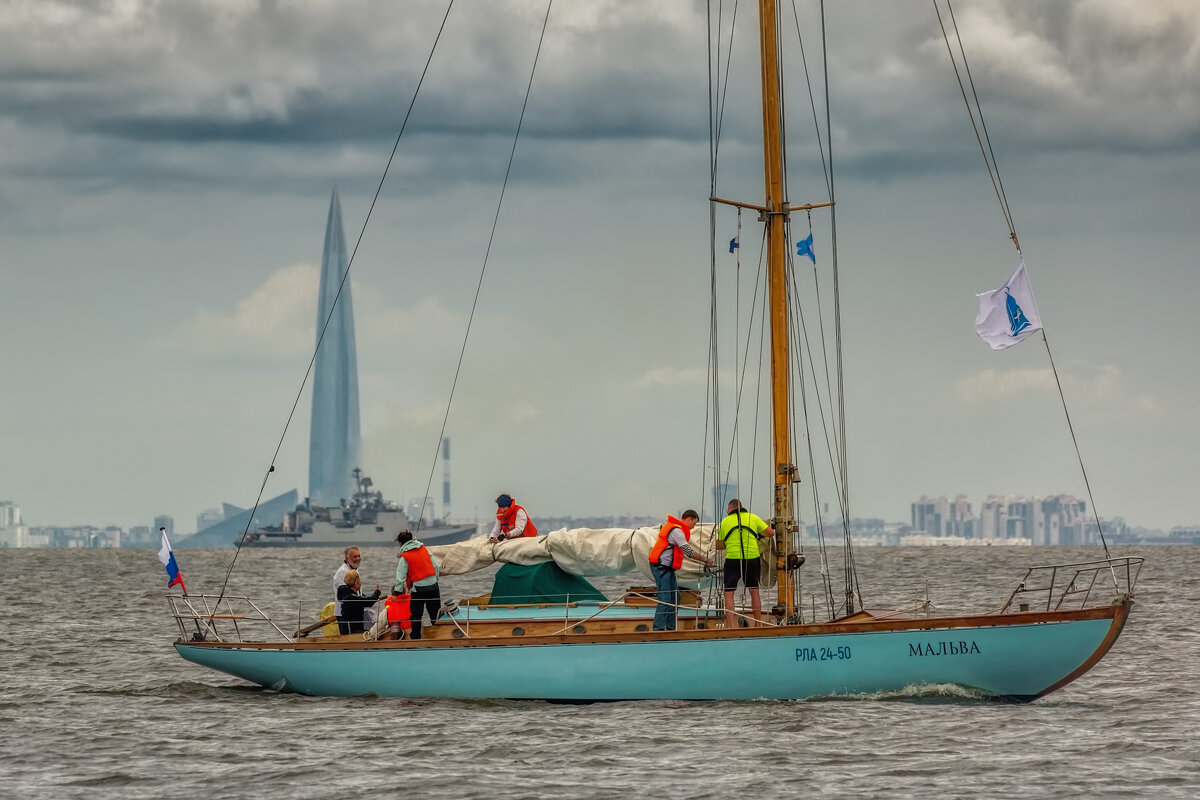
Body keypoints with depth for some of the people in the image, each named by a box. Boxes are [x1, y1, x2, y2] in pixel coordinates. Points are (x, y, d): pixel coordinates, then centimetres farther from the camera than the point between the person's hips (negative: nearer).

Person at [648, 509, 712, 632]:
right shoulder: (676, 531, -17)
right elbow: (689, 552, -20)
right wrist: (705, 560, -11)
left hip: (667, 567, 11)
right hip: (661, 567, -11)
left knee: (675, 598, 11)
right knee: (664, 599, -14)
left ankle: (670, 628, 15)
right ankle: (658, 629, -17)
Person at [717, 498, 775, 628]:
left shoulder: (725, 522, 7)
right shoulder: (753, 518, 7)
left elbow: (719, 546, 12)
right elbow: (770, 533, 8)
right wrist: (760, 534, 29)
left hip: (733, 559, -2)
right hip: (752, 558, 2)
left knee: (729, 594, 0)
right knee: (754, 592, 15)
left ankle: (731, 625, -13)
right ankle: (758, 624, 19)